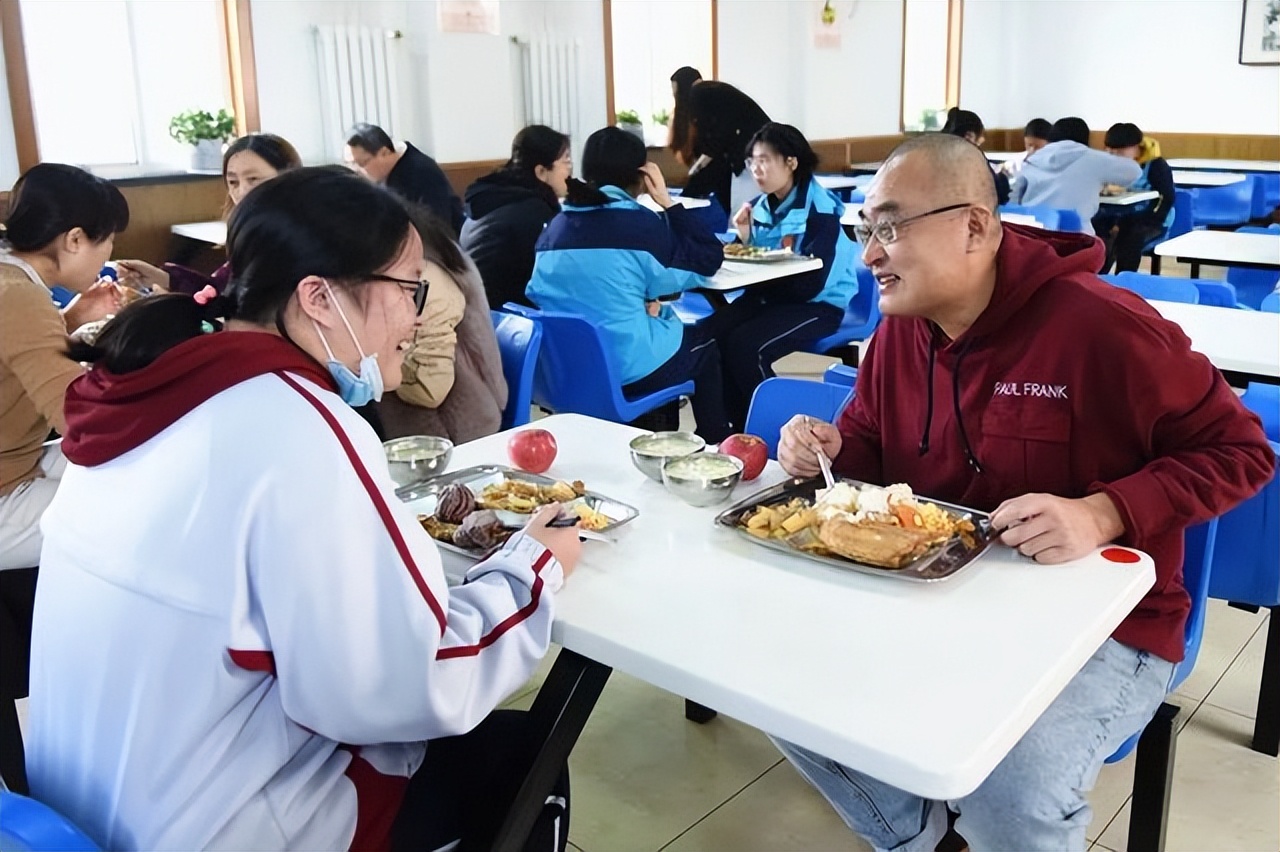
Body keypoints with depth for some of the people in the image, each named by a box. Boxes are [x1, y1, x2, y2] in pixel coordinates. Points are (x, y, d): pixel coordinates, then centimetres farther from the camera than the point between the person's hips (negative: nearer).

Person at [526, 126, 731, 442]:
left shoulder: (556, 225, 4)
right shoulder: (641, 224, -11)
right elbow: (709, 260, 0)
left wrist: (641, 304, 5)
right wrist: (667, 202, 2)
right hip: (626, 368, -6)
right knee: (706, 344, 25)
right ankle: (716, 444, 35)